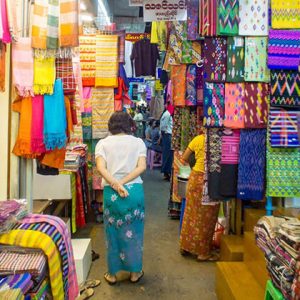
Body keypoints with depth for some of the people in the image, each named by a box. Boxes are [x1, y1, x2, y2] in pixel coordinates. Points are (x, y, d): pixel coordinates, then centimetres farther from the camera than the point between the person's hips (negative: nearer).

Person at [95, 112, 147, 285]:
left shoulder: (103, 143, 4)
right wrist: (122, 182, -13)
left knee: (113, 233, 14)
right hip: (135, 190, 1)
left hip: (111, 192, 0)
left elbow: (101, 167, -13)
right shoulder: (138, 142, 5)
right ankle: (135, 272, 29)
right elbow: (142, 167, -9)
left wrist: (116, 185, -19)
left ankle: (112, 274, 27)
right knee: (134, 232, 15)